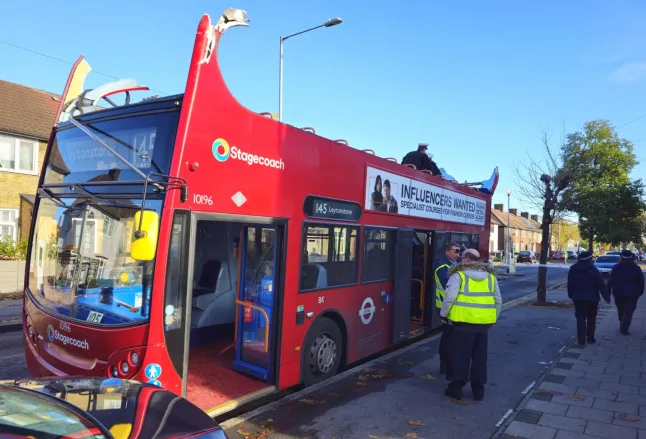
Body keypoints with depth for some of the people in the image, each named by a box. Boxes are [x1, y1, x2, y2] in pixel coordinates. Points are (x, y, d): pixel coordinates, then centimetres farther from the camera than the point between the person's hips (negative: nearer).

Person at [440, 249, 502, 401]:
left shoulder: (458, 275, -6)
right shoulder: (491, 276, 12)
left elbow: (449, 298, -13)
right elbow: (498, 301, 15)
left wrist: (444, 315, 1)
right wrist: (493, 318, 25)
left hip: (463, 321, -5)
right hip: (484, 322, 5)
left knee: (460, 355, 5)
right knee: (480, 357, 15)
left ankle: (456, 387, 11)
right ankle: (478, 389, 22)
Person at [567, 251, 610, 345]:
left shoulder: (572, 269, 2)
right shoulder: (593, 270, -12)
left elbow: (570, 284, 7)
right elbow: (601, 285, -14)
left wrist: (571, 295, 16)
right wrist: (607, 297, -9)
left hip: (578, 298, 3)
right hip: (591, 298, -3)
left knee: (580, 319, 3)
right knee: (591, 319, 13)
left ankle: (581, 340, -1)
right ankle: (590, 338, 17)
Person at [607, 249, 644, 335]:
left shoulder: (616, 268, -3)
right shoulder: (636, 268, -3)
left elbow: (610, 281, -6)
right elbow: (641, 282, 1)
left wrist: (608, 291, -2)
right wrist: (640, 292, 11)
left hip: (618, 293, 2)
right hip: (632, 294, -2)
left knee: (620, 311, 18)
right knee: (628, 312, -1)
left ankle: (622, 327, 29)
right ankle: (624, 329, -10)